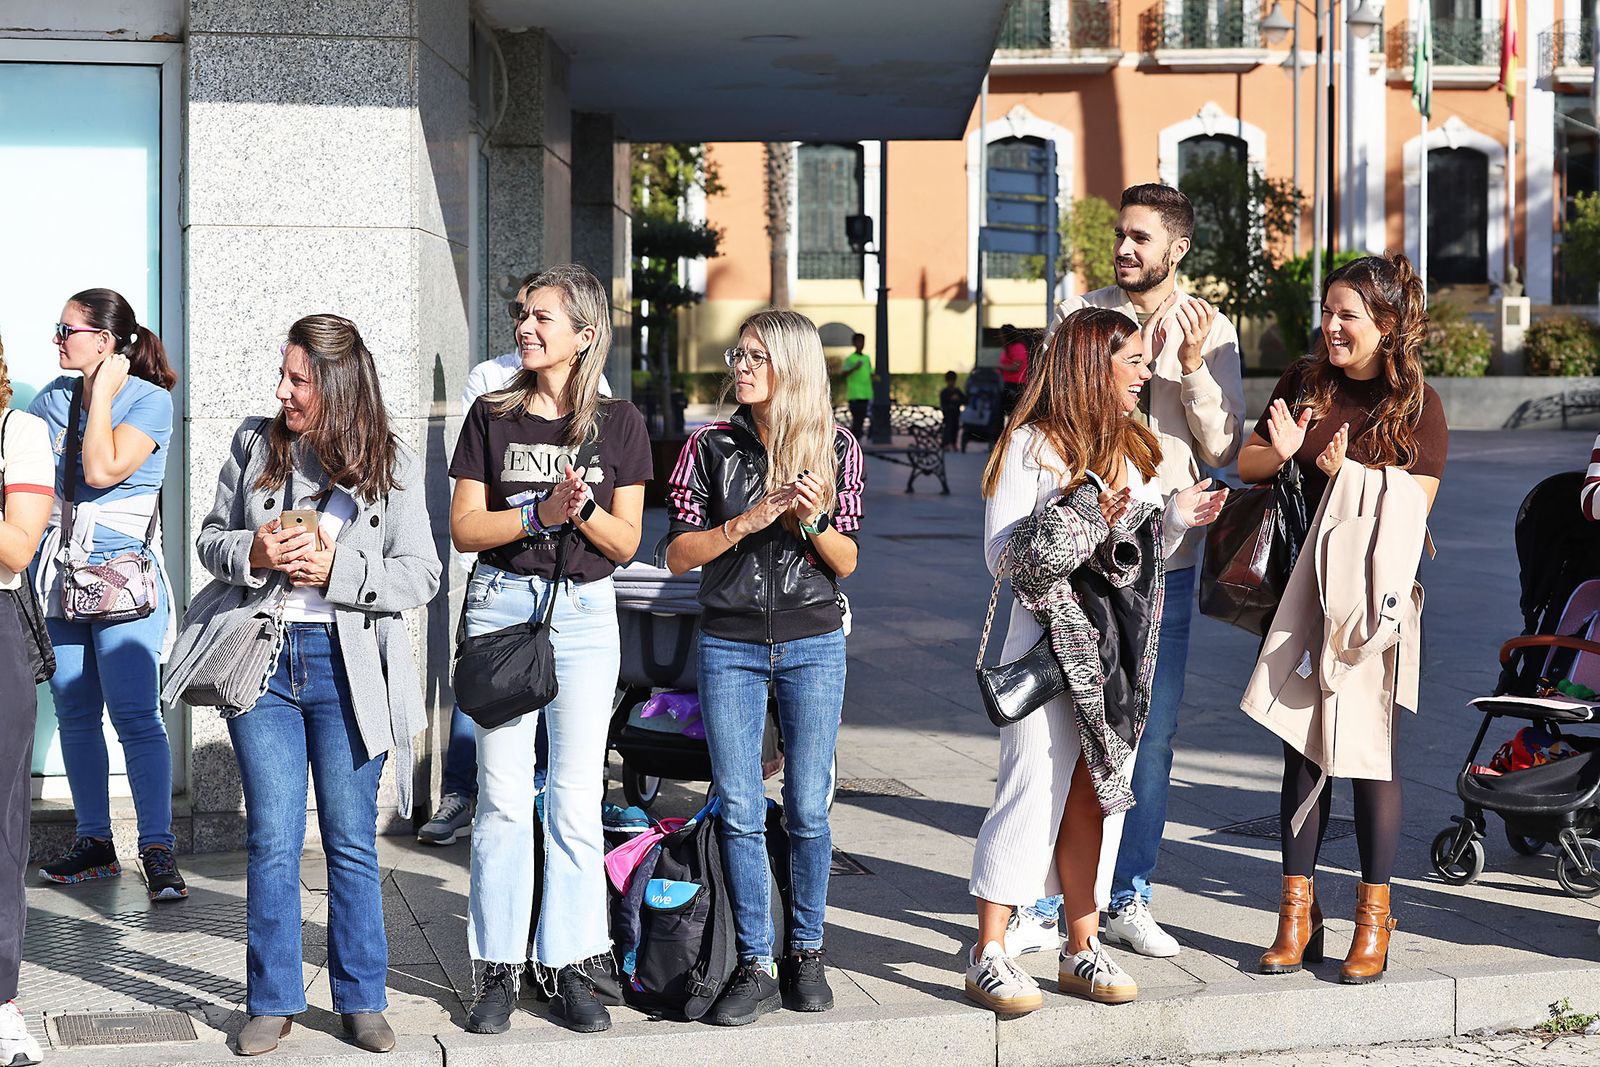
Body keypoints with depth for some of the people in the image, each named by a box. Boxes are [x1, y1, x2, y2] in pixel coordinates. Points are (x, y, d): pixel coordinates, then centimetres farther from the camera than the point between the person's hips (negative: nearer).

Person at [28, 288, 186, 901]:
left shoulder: (149, 399, -5)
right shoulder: (52, 399, 13)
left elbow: (102, 470, -17)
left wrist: (101, 395, -11)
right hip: (58, 569, 6)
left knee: (134, 714, -11)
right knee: (74, 712, 7)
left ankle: (158, 850, -8)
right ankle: (93, 843, 15)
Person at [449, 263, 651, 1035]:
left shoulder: (618, 423, 4)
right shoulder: (492, 417, 5)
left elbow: (625, 542, 2)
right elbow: (464, 528, 0)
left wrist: (583, 510, -17)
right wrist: (542, 513, -13)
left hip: (584, 611, 0)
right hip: (502, 604, 0)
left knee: (576, 798, 1)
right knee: (503, 797, 0)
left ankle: (569, 968, 10)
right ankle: (498, 969, 8)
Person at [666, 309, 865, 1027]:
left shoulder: (836, 448, 2)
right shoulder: (711, 446, 1)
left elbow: (847, 563, 4)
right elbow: (678, 555, -2)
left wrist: (812, 520, -15)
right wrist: (748, 521, -15)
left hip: (814, 645, 0)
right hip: (729, 645, 0)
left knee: (806, 810, 4)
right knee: (740, 812, 0)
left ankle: (805, 953, 20)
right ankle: (755, 966, 8)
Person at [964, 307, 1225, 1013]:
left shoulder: (1132, 447, 15)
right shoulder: (1031, 443, -5)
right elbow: (1000, 556, -9)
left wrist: (1175, 518, 0)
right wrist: (1082, 521, -20)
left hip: (1122, 647, 6)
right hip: (1052, 636, -6)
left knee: (1095, 794, 8)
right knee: (1033, 789, -8)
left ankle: (1082, 947, 15)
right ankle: (989, 955, -3)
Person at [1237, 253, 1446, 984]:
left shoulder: (1418, 403, -3)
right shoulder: (1305, 382, 6)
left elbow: (1414, 506, -6)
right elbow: (1247, 464, 14)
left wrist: (1347, 474, -20)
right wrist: (1280, 452, -8)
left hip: (1375, 595, -3)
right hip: (1306, 587, 3)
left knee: (1369, 749, -1)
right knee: (1302, 748, 4)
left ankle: (1374, 918, 8)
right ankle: (1298, 912, 11)